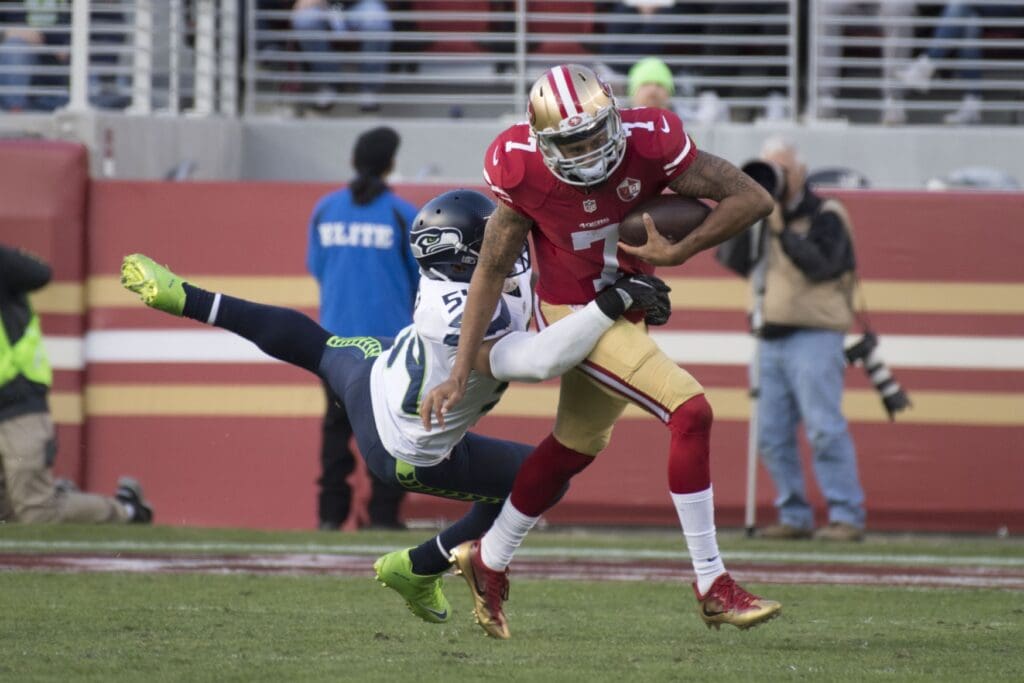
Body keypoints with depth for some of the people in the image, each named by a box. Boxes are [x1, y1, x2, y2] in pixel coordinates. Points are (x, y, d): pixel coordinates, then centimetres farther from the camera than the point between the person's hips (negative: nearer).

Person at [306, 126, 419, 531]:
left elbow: (315, 267, 12)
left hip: (336, 334, 3)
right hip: (389, 331, -3)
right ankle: (383, 513, -2)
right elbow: (421, 279, 1)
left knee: (337, 424, 8)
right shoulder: (402, 214, -6)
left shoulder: (325, 209, 3)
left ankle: (331, 512, 5)